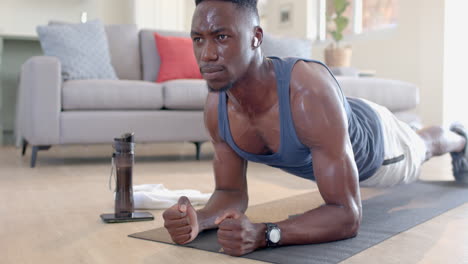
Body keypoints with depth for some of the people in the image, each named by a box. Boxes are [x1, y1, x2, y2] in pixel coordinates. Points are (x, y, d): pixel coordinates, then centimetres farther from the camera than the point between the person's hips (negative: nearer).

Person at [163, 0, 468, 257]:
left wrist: (263, 233, -64)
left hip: (371, 138, -4)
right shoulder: (216, 106, -33)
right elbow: (231, 192, -22)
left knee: (420, 148, 32)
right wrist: (199, 218, -45)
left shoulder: (311, 92, -51)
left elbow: (348, 215, -49)